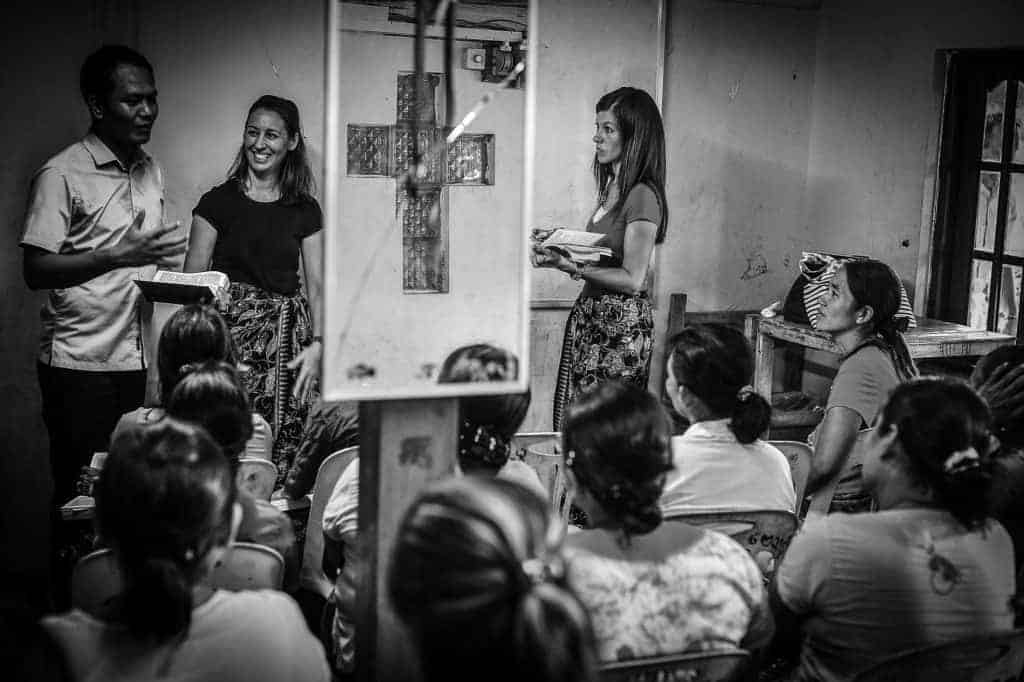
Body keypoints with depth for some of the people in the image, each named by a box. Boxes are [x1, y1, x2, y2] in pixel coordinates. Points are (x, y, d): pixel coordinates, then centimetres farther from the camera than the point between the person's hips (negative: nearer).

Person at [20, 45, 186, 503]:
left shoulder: (151, 171, 14)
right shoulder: (61, 175, -8)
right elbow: (36, 271, -13)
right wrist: (118, 256, -23)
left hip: (137, 360, 6)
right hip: (80, 363, -6)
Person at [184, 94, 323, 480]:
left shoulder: (305, 210, 11)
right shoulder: (219, 202, 5)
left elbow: (316, 285, 7)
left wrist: (317, 343, -9)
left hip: (285, 344, 2)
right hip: (228, 336, -1)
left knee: (283, 454, -5)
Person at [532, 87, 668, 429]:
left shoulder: (643, 196, -15)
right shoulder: (611, 186, 14)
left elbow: (632, 280, -18)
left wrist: (570, 266, -23)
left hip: (621, 324, -9)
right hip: (590, 317, 9)